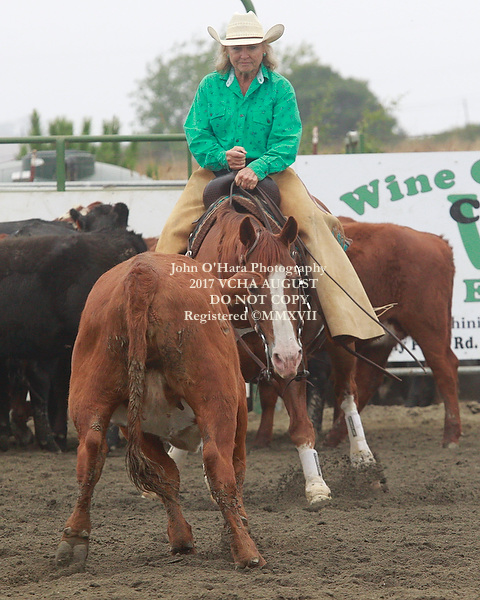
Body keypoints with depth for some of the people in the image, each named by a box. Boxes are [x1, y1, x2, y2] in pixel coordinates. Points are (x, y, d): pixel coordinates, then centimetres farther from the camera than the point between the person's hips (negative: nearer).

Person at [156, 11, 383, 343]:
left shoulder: (280, 88, -1)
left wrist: (257, 168, -27)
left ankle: (347, 314, -24)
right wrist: (222, 156, -19)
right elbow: (196, 136, 3)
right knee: (174, 230, -18)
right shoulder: (210, 86, 5)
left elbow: (287, 143, -9)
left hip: (270, 170, -2)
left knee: (311, 222, -23)